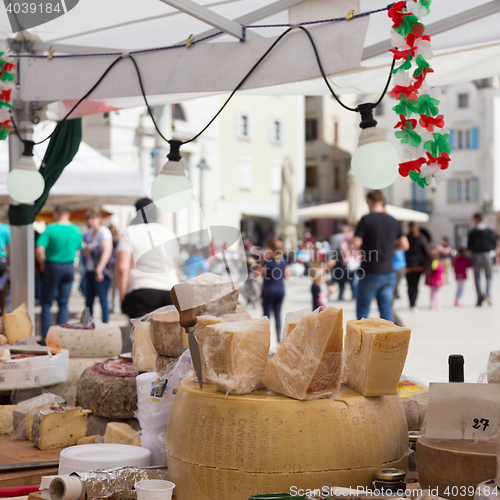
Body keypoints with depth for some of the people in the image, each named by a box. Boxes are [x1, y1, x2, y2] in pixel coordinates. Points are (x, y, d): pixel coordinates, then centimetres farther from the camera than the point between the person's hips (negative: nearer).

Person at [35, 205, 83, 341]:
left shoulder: (50, 229, -12)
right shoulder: (76, 230, 1)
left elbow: (39, 250, -20)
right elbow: (78, 248, 11)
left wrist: (42, 264, -3)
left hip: (53, 267, -3)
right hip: (69, 268, 3)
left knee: (46, 303, 6)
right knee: (63, 304, 9)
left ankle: (45, 337, 1)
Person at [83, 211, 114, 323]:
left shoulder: (104, 232, -6)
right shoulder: (89, 234, 16)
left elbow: (107, 251, -15)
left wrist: (99, 269, -20)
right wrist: (86, 249, -1)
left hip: (101, 272, -7)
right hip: (90, 271, 7)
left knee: (103, 299, -5)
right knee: (88, 300, 9)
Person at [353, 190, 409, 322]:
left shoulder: (366, 219, -10)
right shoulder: (394, 222, 6)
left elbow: (355, 244, -16)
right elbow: (404, 245, 9)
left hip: (370, 273, -5)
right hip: (388, 273, 5)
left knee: (362, 311, 5)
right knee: (386, 312, 8)